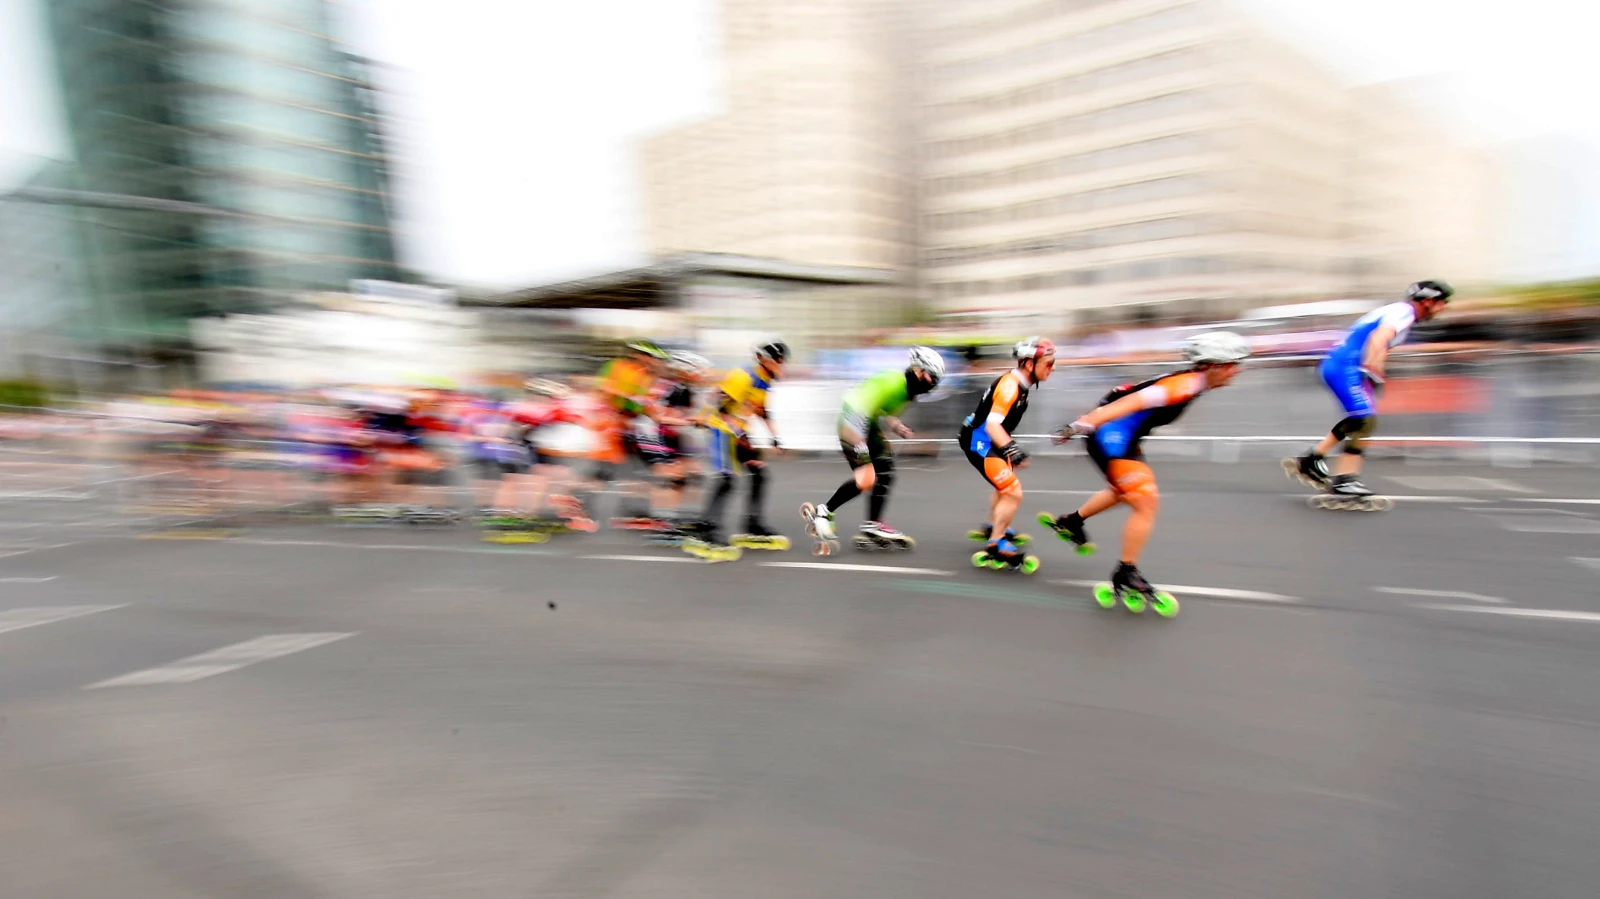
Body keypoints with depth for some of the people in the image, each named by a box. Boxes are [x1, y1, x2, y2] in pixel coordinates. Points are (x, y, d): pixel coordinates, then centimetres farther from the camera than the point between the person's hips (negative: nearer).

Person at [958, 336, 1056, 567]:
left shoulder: (1018, 383, 5)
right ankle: (996, 543, 1)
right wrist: (1013, 450, -42)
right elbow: (992, 424, -34)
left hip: (986, 441, 11)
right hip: (979, 443, -11)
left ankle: (993, 526, 49)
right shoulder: (1010, 385, -24)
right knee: (1013, 493, -13)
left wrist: (1010, 448, 27)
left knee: (1005, 485, 29)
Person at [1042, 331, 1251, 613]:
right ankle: (1125, 577, -1)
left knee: (1125, 491, 31)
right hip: (1111, 435, -11)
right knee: (1147, 503, -11)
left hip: (1121, 438, 11)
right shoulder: (1187, 384, -19)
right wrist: (1084, 424, -36)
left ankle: (1070, 522, 46)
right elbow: (1133, 401, -30)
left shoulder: (1188, 383, 11)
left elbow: (1137, 397, 19)